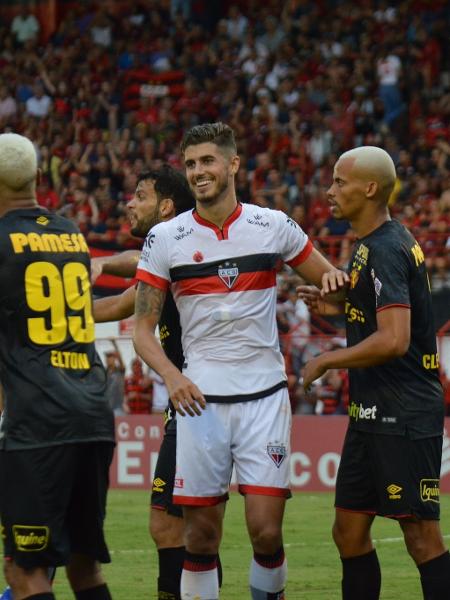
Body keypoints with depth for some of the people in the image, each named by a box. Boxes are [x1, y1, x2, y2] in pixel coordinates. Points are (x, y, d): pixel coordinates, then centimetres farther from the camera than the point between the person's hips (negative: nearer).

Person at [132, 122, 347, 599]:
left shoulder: (272, 226, 3)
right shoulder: (165, 239, 1)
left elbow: (330, 280, 16)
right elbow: (143, 328, 2)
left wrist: (335, 280, -9)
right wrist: (171, 376, -17)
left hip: (264, 394, 0)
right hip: (201, 398, 0)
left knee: (266, 531, -7)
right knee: (201, 534, 1)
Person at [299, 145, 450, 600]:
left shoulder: (385, 250, -17)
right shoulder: (370, 246, 15)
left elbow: (393, 340, -25)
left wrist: (326, 361, -14)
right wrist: (338, 308, 16)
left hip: (403, 417, -11)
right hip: (372, 413, 11)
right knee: (349, 532, 13)